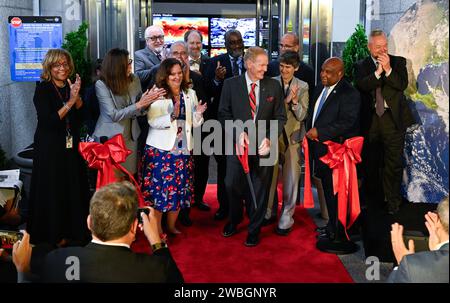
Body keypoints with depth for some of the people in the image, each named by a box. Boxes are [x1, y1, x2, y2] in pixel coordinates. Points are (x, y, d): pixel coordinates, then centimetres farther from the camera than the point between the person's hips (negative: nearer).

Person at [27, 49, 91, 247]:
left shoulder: (71, 87, 8)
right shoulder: (43, 89, -9)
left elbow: (81, 118, 2)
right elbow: (48, 121, -17)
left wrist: (77, 97, -12)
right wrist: (69, 102, -21)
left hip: (71, 147, 5)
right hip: (50, 149, -5)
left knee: (74, 189, 8)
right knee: (52, 191, 2)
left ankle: (73, 231, 23)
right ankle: (54, 235, 15)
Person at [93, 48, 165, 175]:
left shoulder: (134, 80, 1)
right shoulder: (101, 85, -13)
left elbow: (141, 111, 2)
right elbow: (114, 115, -17)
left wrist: (148, 100, -20)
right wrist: (139, 105, -24)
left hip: (130, 137, 4)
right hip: (109, 138, -4)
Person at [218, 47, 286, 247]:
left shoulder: (274, 86, 2)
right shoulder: (231, 84, -1)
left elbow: (280, 117, 3)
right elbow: (224, 114, 2)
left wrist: (270, 139, -11)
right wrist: (238, 132, -13)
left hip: (264, 145, 1)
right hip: (238, 143, 0)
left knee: (260, 189, 7)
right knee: (232, 185, 0)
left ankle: (254, 230, 26)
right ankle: (234, 220, 31)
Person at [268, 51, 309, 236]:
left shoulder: (302, 87, 1)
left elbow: (301, 116, -3)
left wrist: (295, 100, -19)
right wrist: (286, 100, -19)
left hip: (292, 137, 0)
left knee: (291, 178, 2)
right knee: (269, 176, 10)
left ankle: (286, 218, 13)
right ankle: (268, 212, 29)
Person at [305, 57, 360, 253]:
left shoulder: (349, 94, -12)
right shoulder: (320, 89, 14)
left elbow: (347, 123, -20)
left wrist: (319, 132, -20)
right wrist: (309, 134, 12)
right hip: (320, 148, 8)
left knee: (336, 192, -2)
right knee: (327, 189, 16)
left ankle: (338, 234, 8)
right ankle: (332, 226, 29)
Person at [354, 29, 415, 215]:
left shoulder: (398, 62, 4)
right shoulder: (361, 66, 5)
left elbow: (402, 85, -9)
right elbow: (361, 86, -12)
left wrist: (388, 69, -18)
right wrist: (378, 71, -18)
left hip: (393, 118, -1)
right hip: (370, 118, 1)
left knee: (394, 162, -1)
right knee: (370, 161, 12)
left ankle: (392, 201, 12)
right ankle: (372, 197, 28)